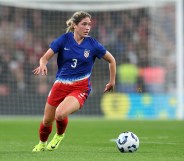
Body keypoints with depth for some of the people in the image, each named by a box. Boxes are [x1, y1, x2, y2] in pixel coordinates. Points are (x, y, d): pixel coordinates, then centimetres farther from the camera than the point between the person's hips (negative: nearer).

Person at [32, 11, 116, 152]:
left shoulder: (93, 44, -6)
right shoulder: (64, 39, -5)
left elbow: (111, 60, 8)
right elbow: (45, 57, -6)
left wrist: (112, 81, 13)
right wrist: (43, 65, -28)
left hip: (80, 88, -2)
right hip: (60, 85, 2)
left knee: (60, 114, -29)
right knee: (47, 121, 10)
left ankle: (60, 135, 6)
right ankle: (42, 144, 44)